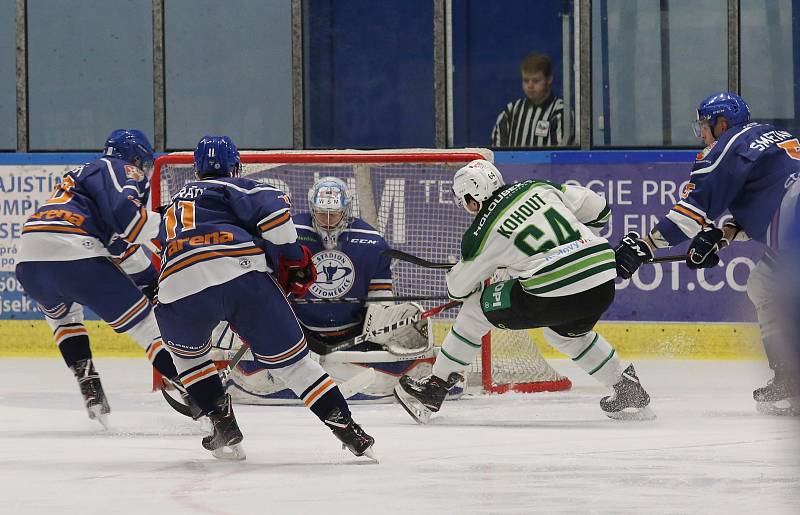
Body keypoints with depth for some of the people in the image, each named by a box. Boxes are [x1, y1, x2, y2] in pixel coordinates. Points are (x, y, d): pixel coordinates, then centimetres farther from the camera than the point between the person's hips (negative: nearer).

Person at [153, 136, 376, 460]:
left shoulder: (174, 205, 37)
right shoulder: (232, 188, 20)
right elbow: (271, 206, -1)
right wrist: (294, 257, 10)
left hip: (180, 289, 2)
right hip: (244, 275, -2)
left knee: (187, 352, 33)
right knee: (290, 357, 9)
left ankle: (223, 424, 21)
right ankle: (347, 430, 7)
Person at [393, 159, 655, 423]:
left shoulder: (480, 235, 3)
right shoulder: (538, 188, 13)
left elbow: (458, 288, 18)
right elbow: (596, 208, 19)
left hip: (554, 298, -5)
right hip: (603, 287, 5)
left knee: (476, 308, 16)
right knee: (566, 333, 37)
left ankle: (434, 389, 20)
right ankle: (630, 392, 36)